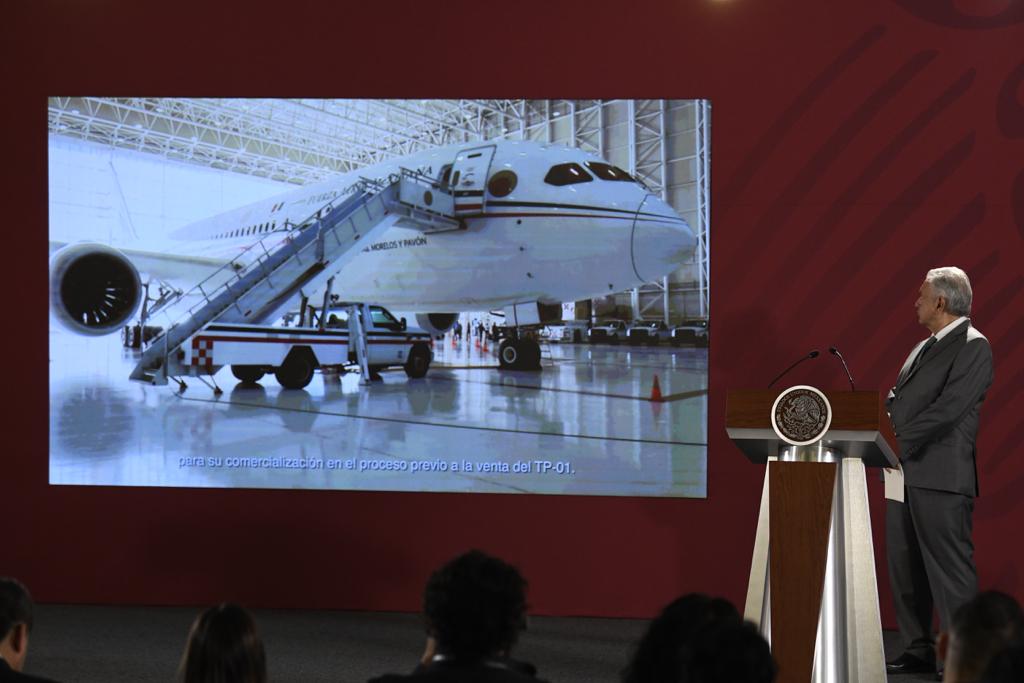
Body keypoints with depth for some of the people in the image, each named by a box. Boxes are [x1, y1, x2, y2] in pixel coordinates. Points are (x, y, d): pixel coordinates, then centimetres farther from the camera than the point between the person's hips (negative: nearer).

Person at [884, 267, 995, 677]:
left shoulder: (972, 346, -8)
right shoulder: (924, 347, 19)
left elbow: (948, 409, -18)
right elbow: (896, 400, 19)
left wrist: (897, 440, -17)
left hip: (939, 477, -9)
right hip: (905, 474, 9)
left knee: (949, 569, -8)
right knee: (904, 568, 11)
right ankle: (918, 651, 19)